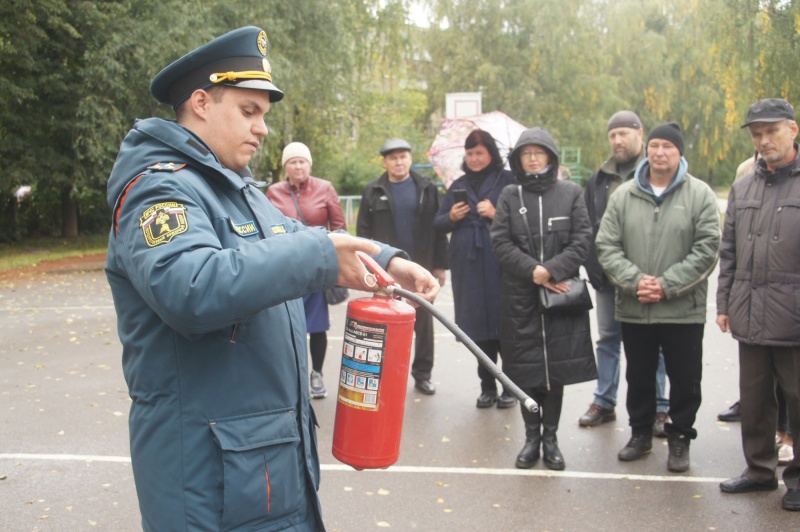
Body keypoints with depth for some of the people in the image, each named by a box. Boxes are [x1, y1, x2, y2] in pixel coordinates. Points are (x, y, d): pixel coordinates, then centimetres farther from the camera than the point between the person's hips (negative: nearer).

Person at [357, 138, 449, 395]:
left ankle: (422, 374, 18)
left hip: (421, 267, 0)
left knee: (423, 322, 7)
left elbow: (438, 228, 1)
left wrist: (440, 264, -2)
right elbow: (363, 230, 1)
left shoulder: (427, 189, 2)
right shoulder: (373, 191, 2)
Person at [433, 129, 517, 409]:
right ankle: (487, 387, 18)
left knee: (504, 325, -2)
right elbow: (438, 223, 17)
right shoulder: (458, 185, 16)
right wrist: (451, 217, -3)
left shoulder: (508, 181, 1)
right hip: (468, 267, 4)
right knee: (479, 328, 7)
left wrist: (496, 214, -15)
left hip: (501, 265, -4)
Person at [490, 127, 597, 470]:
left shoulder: (571, 193, 4)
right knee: (525, 369, 4)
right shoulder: (509, 196, 6)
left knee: (556, 368, 3)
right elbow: (500, 242, 0)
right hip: (519, 297, 1)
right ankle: (531, 436, 18)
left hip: (561, 294, 0)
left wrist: (551, 270, -13)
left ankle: (550, 438, 17)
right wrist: (533, 271, -12)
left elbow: (582, 240, -1)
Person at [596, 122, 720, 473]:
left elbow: (706, 249, -10)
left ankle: (680, 438, 25)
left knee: (685, 379, 7)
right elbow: (606, 246, -1)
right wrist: (635, 280, -15)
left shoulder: (700, 195, -4)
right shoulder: (624, 195, 3)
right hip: (633, 309, 2)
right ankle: (641, 433, 33)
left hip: (683, 309, -2)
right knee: (639, 376, 16)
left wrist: (667, 285, -17)